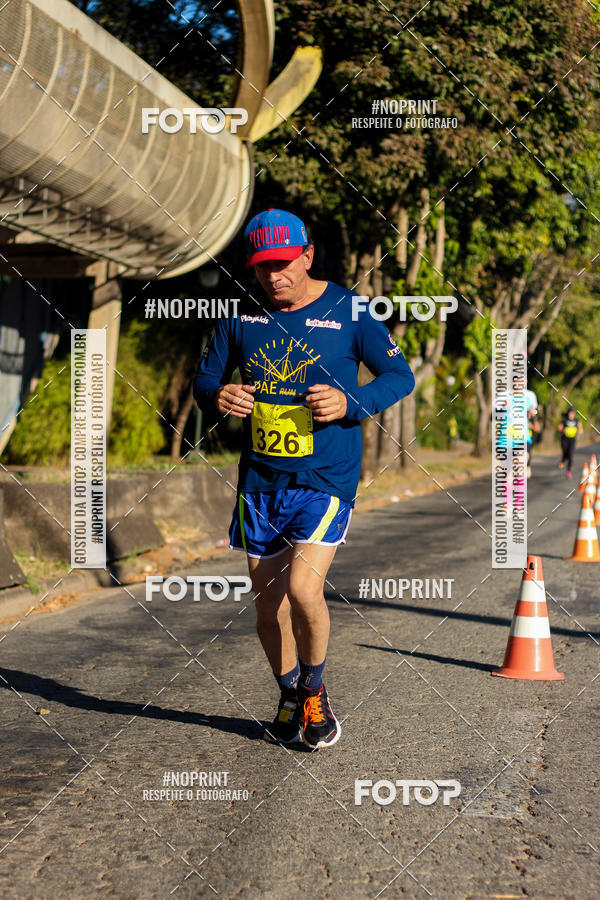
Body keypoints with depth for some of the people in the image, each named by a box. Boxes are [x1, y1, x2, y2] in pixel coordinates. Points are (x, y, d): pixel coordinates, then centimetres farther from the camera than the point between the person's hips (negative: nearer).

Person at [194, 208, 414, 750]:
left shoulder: (347, 311, -4)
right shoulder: (242, 316, 5)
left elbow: (401, 375, 0)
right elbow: (205, 380, 13)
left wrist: (351, 402, -19)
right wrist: (218, 395, -11)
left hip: (327, 480, -4)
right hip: (260, 481, 4)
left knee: (302, 590, -20)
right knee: (268, 604, 10)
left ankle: (315, 692, 8)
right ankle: (290, 699, 34)